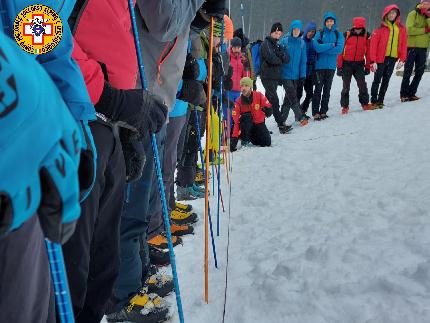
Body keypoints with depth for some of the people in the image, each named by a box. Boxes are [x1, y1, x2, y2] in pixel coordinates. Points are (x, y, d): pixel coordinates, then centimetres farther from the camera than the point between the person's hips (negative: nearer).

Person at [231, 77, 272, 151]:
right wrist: (234, 138, -29)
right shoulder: (238, 102, -15)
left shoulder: (259, 96, -13)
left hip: (259, 123, 2)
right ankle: (244, 140, -16)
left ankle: (252, 137, 23)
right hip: (246, 125, -2)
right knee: (245, 117, -34)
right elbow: (236, 121, -22)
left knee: (267, 143, -10)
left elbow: (269, 109, 1)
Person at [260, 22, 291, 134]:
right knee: (274, 100, -12)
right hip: (267, 77, -8)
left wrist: (281, 53, -12)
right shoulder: (266, 43, -4)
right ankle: (281, 124, -15)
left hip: (276, 76, 8)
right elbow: (271, 59, -19)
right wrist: (280, 60, 0)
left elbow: (287, 60, 6)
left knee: (269, 100, 10)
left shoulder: (278, 44, 18)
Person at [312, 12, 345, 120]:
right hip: (320, 65, -2)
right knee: (318, 89, -5)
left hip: (331, 66, 2)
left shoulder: (339, 35, 7)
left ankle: (323, 111, 14)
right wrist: (331, 45, -10)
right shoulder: (320, 33, 3)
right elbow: (317, 47, -15)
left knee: (327, 89, 7)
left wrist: (323, 48, -11)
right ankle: (315, 112, -2)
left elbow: (339, 49, -9)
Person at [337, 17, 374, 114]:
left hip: (359, 64, 2)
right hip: (347, 64, -1)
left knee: (362, 85, 1)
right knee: (346, 86, 3)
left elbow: (368, 52, 7)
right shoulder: (346, 35, -6)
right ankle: (345, 106, 12)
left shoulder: (366, 36, 2)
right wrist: (339, 66, -8)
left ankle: (365, 103, 15)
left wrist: (368, 66, 7)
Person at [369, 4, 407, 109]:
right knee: (377, 80, 1)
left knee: (386, 81, 9)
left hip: (393, 59, 4)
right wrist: (373, 61, -15)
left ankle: (380, 101, 18)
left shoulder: (401, 28, 6)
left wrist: (402, 59, 1)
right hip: (381, 58, -4)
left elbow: (404, 44, 8)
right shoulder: (380, 28, -5)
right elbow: (373, 45, -9)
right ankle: (374, 101, 9)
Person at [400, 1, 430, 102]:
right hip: (412, 46, -6)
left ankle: (411, 93, 14)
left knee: (420, 72, 7)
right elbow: (410, 30, -17)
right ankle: (404, 94, 1)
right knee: (408, 72, -4)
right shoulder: (413, 14, -4)